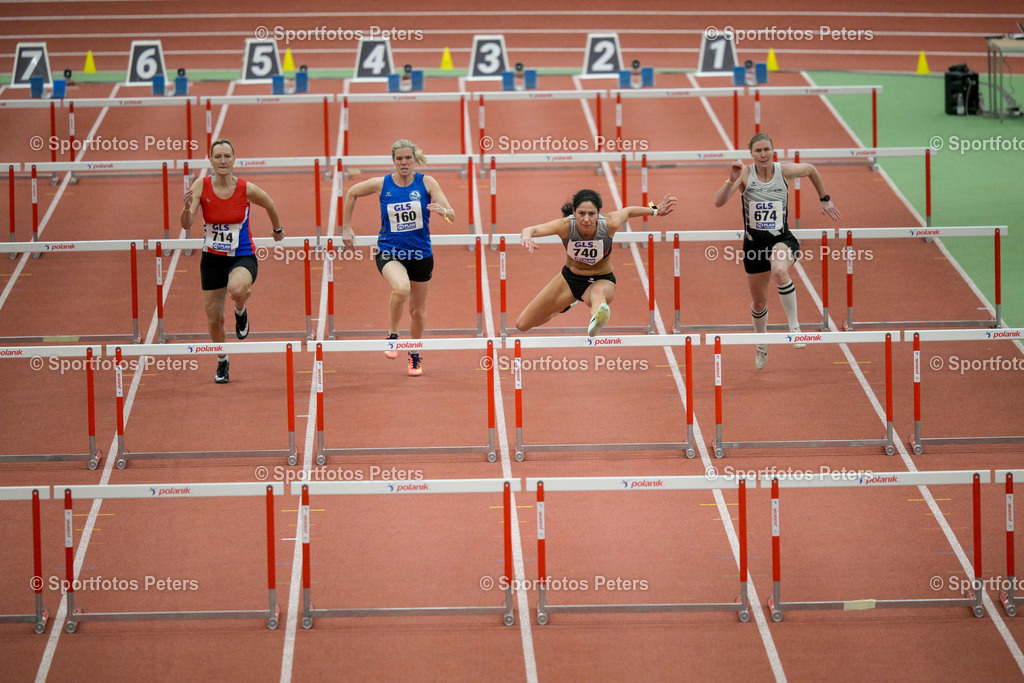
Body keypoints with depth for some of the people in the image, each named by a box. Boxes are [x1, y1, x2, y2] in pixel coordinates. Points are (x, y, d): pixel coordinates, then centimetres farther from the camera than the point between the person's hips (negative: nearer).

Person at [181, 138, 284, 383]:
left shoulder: (247, 190, -15)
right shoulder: (201, 186, -12)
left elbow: (270, 206, 8)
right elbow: (186, 225, -21)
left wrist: (277, 229, 22)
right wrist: (187, 209, -42)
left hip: (243, 257, -2)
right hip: (212, 259, 2)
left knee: (236, 289, -37)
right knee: (214, 319, 6)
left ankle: (241, 311, 2)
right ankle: (222, 362, 36)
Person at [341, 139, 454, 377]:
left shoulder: (427, 183, -6)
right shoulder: (381, 184, -6)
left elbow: (452, 216, -9)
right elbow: (351, 193, 12)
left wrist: (443, 210, -33)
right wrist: (346, 228, 10)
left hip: (420, 254, 2)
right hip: (390, 252, -2)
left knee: (417, 310, 12)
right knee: (401, 288, -33)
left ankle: (415, 357, 37)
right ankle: (392, 335, -9)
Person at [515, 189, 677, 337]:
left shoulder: (609, 224, -25)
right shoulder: (566, 225, -26)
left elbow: (629, 211, -3)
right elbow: (530, 230, -38)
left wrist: (655, 210, 12)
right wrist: (527, 237, -62)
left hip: (602, 280, -3)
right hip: (570, 278, 3)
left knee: (599, 292, -44)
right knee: (522, 325, 7)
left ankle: (595, 324, -79)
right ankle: (565, 305, 36)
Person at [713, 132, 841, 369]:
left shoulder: (785, 171, -10)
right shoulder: (745, 173, -12)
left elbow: (811, 170, 13)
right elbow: (719, 202, -24)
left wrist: (825, 199, 20)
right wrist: (732, 180, -39)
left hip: (782, 240, -2)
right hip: (754, 243, 2)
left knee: (779, 271, -39)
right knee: (759, 302, 15)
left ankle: (794, 323, -23)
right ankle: (761, 344, 46)